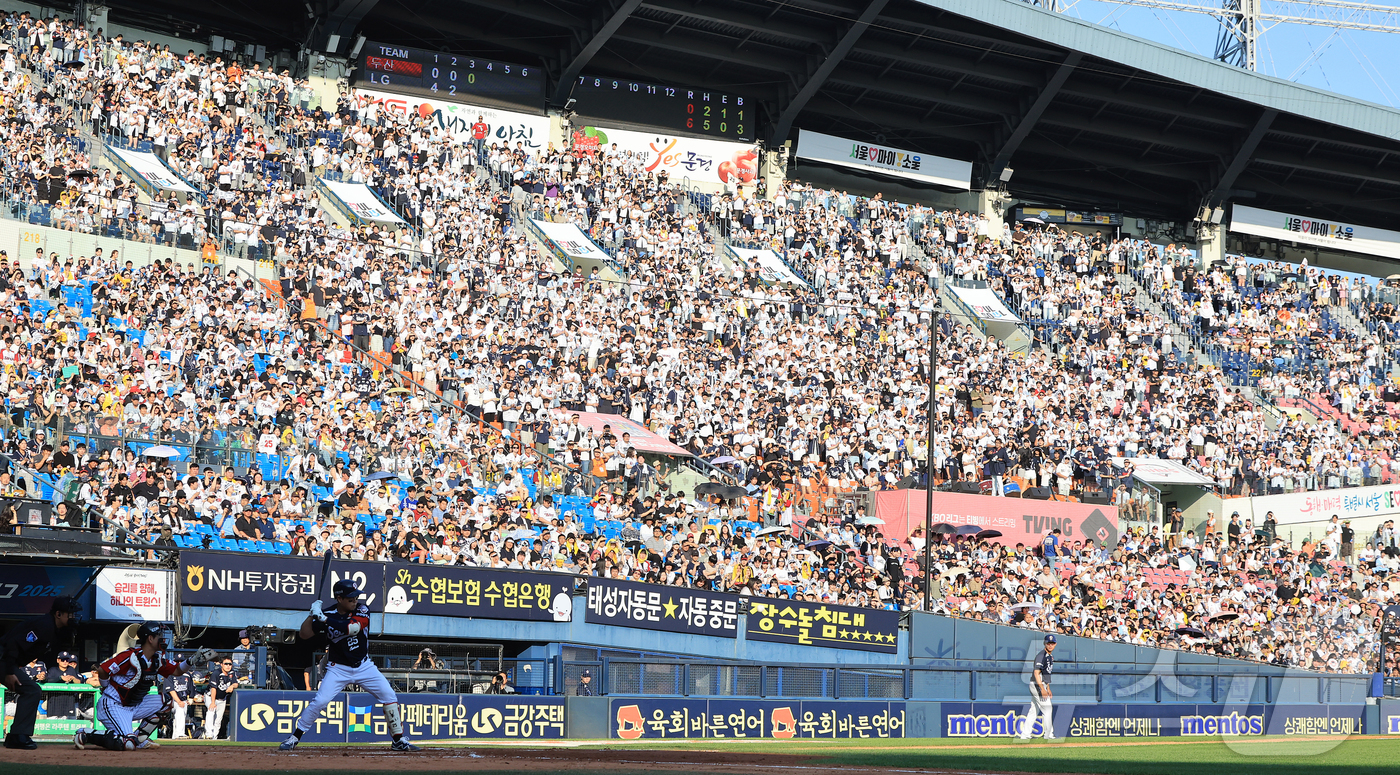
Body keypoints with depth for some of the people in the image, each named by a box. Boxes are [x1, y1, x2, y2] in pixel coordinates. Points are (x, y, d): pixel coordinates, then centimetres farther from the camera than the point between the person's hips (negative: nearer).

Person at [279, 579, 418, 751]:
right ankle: (294, 738, -1)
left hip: (364, 666, 2)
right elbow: (304, 635, -7)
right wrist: (312, 614, -21)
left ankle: (399, 740, 4)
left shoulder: (362, 610, -10)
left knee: (390, 696, -7)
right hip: (339, 669, -2)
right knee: (320, 701, -16)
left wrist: (324, 618, -31)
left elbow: (353, 628, -29)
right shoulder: (327, 615, -8)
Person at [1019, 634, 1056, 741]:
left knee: (1033, 710, 10)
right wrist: (1042, 689, -29)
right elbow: (1036, 673, -23)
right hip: (1037, 685, -10)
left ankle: (1025, 734, 12)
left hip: (1042, 684, 10)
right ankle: (1049, 735, 0)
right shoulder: (1041, 655, -17)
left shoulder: (1050, 656, 15)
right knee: (1047, 709, -6)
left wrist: (1048, 688, 25)